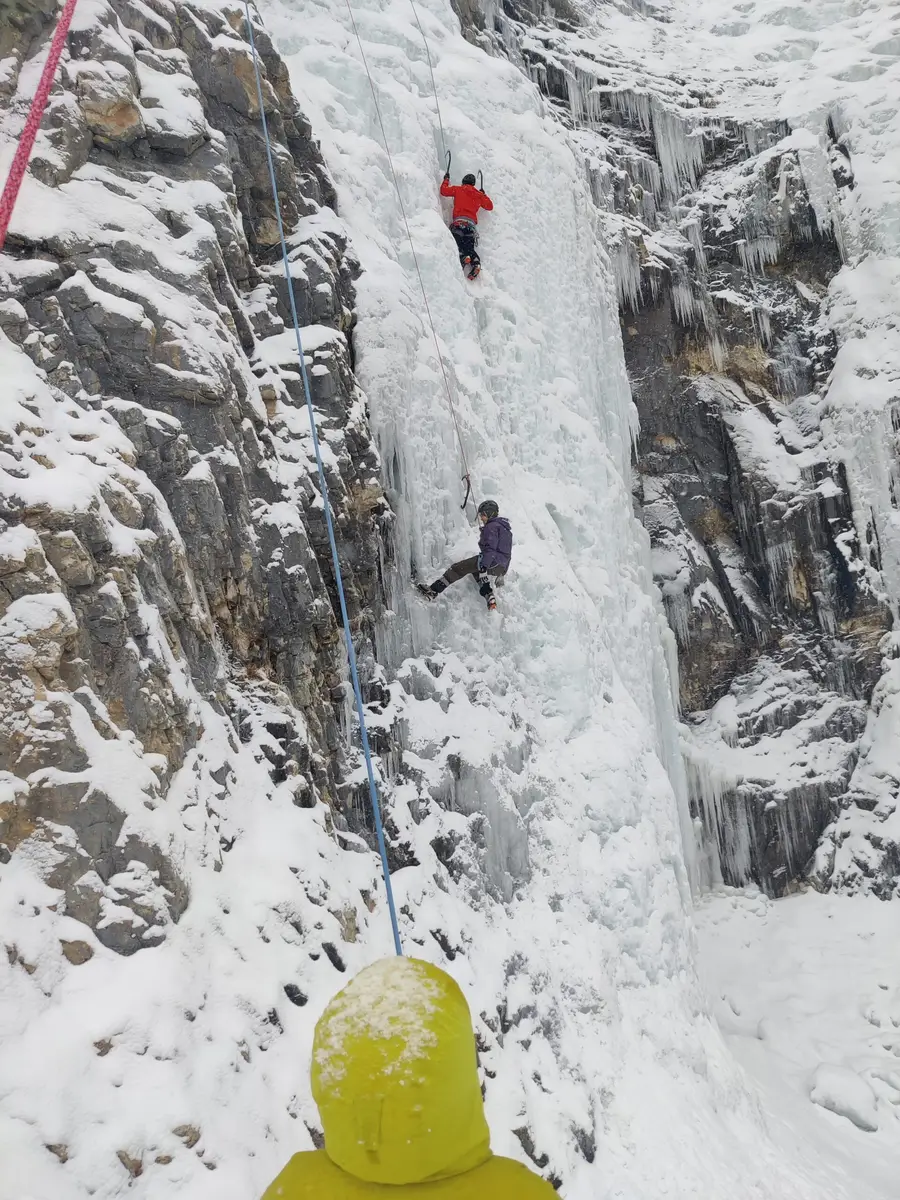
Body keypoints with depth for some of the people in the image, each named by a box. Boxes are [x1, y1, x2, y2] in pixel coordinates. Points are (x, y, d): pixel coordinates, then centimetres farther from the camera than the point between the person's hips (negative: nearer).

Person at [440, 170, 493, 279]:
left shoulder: (458, 190, 15)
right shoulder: (479, 194, 24)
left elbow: (444, 191, 17)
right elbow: (490, 206, 32)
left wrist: (446, 179, 34)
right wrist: (484, 195, 46)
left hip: (459, 221, -4)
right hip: (472, 223, 4)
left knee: (458, 245, -15)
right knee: (469, 247, -1)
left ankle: (464, 258, -44)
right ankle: (475, 262, -28)